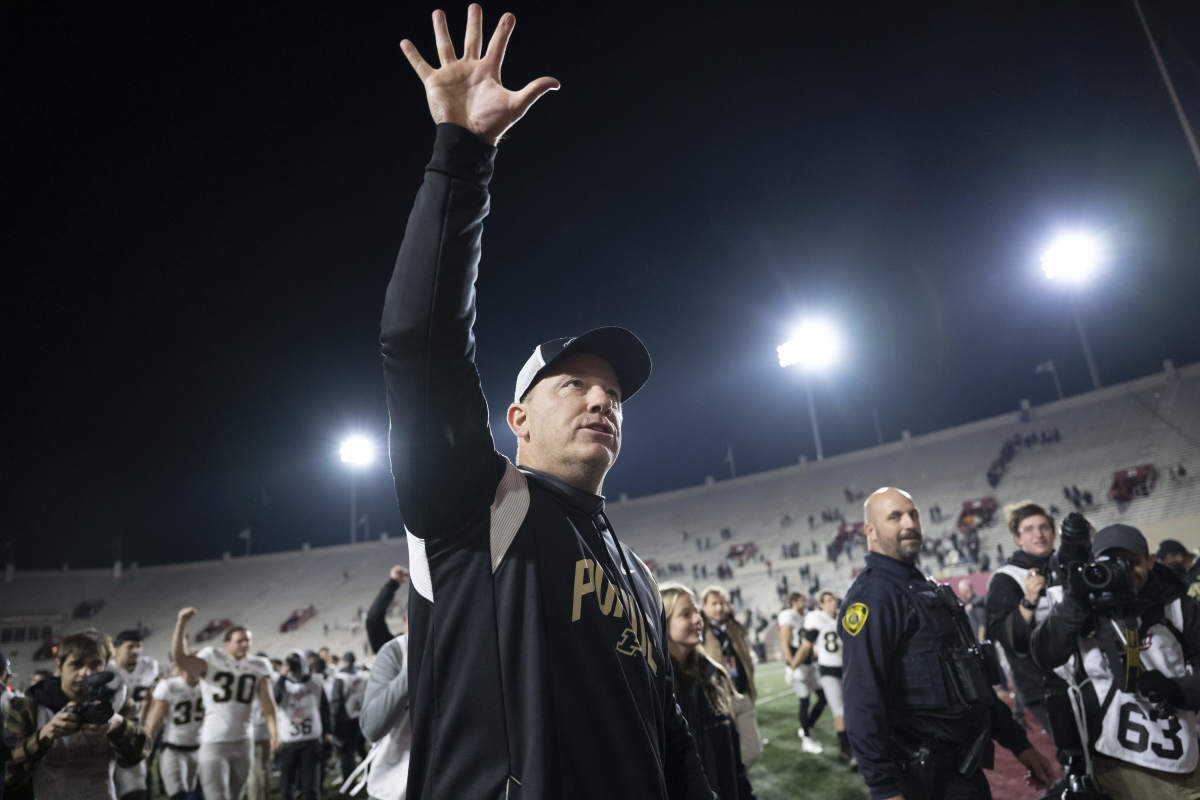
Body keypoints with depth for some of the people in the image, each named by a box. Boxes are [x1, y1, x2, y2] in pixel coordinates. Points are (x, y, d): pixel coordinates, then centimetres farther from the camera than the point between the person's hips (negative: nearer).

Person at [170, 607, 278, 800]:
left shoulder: (258, 666, 2)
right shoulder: (212, 661, -9)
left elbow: (267, 702, -1)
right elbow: (179, 657, -26)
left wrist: (273, 730, -15)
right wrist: (181, 622, -36)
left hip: (242, 743, 5)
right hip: (213, 743, -4)